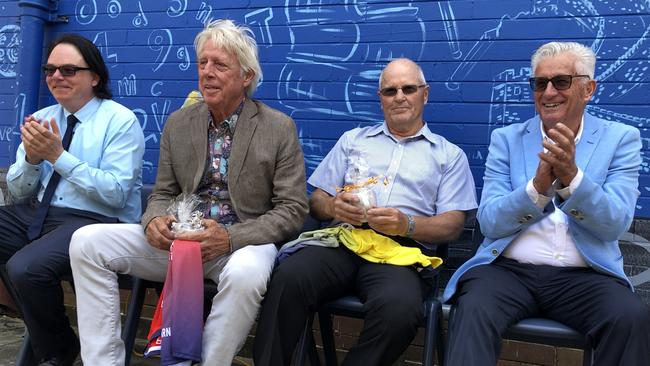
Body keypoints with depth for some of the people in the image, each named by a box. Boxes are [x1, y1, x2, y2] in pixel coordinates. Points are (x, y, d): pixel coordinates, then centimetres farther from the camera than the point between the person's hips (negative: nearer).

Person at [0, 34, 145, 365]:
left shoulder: (121, 121, -6)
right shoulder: (42, 119, 12)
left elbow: (116, 193, -17)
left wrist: (59, 156, -20)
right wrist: (31, 157, -8)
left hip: (93, 222, -6)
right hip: (37, 214, 7)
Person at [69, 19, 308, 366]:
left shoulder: (279, 128, -5)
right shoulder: (177, 123, 8)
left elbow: (292, 209, -7)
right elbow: (163, 193, 14)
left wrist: (229, 238, -21)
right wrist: (154, 221, -12)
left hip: (242, 244, -4)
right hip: (180, 238, 4)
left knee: (245, 273, -40)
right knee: (86, 241, -13)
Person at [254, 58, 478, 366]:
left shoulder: (450, 155, 17)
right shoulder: (353, 140, 24)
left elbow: (453, 225, 8)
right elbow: (317, 200, 20)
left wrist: (407, 224, -13)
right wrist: (333, 207, -6)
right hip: (343, 239, 2)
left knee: (399, 306, -36)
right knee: (288, 279, -30)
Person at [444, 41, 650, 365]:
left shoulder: (620, 139, 8)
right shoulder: (506, 139, 9)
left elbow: (615, 223, -4)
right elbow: (489, 222, -1)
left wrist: (571, 176, -21)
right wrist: (538, 186, -18)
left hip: (584, 276, 1)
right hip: (508, 269, -1)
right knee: (474, 311, -32)